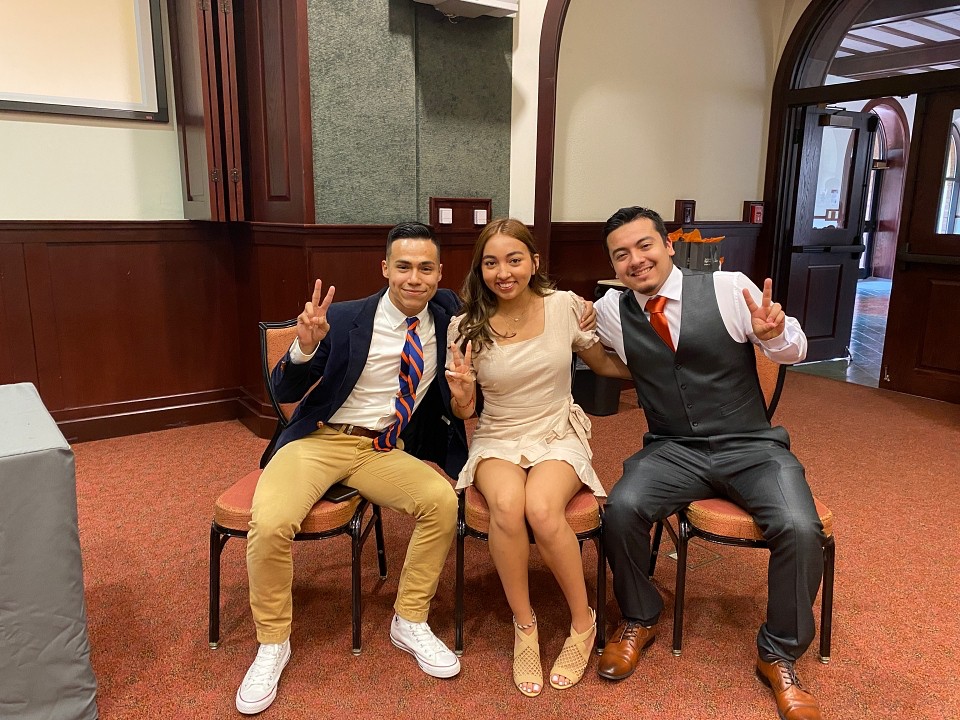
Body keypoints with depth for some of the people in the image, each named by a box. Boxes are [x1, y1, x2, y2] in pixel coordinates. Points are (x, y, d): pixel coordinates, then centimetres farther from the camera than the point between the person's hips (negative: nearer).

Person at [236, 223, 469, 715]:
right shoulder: (343, 318, -10)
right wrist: (306, 347, -28)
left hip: (387, 450, 3)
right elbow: (284, 393, -8)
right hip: (320, 440, -2)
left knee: (442, 500, -24)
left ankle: (410, 623, -1)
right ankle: (272, 644, 1)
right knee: (269, 523, -27)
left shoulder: (446, 313, 0)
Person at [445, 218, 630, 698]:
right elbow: (464, 412, 2)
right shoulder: (466, 325, -5)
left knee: (542, 509, -32)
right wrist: (462, 398, -20)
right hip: (498, 440, 1)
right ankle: (524, 626, -8)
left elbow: (604, 364, 10)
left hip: (559, 435, 0)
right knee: (507, 505, -33)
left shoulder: (566, 306, -6)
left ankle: (583, 621, -4)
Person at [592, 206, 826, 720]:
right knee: (622, 508, -27)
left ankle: (779, 656, 3)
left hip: (750, 446, -1)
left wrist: (774, 334, -20)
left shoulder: (730, 288, -5)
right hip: (672, 450, 1)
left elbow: (794, 350, 4)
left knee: (800, 529, -26)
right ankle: (638, 621, 4)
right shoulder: (610, 311, 2)